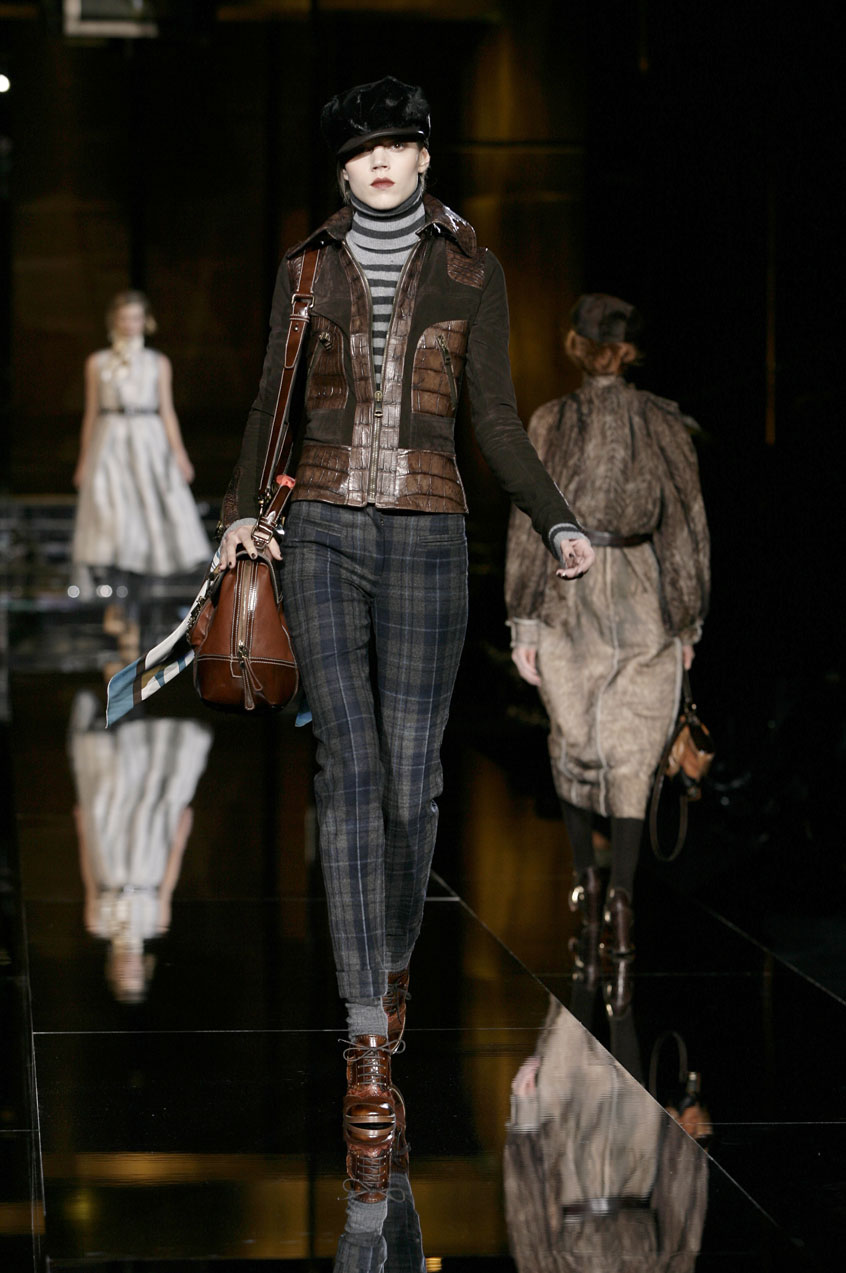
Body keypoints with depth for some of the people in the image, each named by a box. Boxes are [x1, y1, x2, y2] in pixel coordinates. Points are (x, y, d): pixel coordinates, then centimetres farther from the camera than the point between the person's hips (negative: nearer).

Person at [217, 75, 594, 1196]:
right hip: (325, 532, 0)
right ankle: (368, 1038, -10)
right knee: (351, 767, -10)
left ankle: (394, 960, 30)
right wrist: (242, 509, 4)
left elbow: (497, 420, 6)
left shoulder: (471, 270, 5)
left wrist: (557, 523, -4)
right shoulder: (306, 269, 8)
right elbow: (273, 402, 14)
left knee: (412, 779, 0)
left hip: (429, 537, 0)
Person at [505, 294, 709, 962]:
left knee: (573, 743, 16)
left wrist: (523, 622, 0)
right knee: (632, 750, 4)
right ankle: (622, 898, -4)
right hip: (642, 595, 1)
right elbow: (687, 523, 4)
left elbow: (531, 523, -4)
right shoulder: (665, 424, 1)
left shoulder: (552, 422, -4)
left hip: (568, 592, -1)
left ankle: (585, 874, 6)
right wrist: (688, 620, 12)